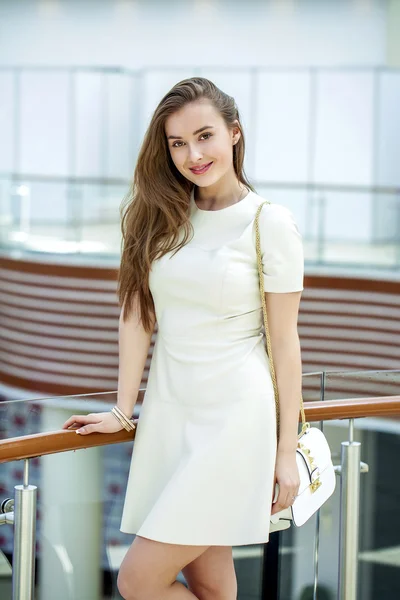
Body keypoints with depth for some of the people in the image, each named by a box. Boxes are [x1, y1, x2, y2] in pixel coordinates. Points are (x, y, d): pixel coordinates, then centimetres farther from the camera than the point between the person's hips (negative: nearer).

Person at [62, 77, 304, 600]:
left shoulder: (270, 224, -7)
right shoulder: (162, 217, 7)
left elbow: (284, 343, -4)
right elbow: (138, 314, 7)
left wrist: (286, 452, -3)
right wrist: (123, 412, 4)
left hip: (235, 415, -5)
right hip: (169, 410, 5)